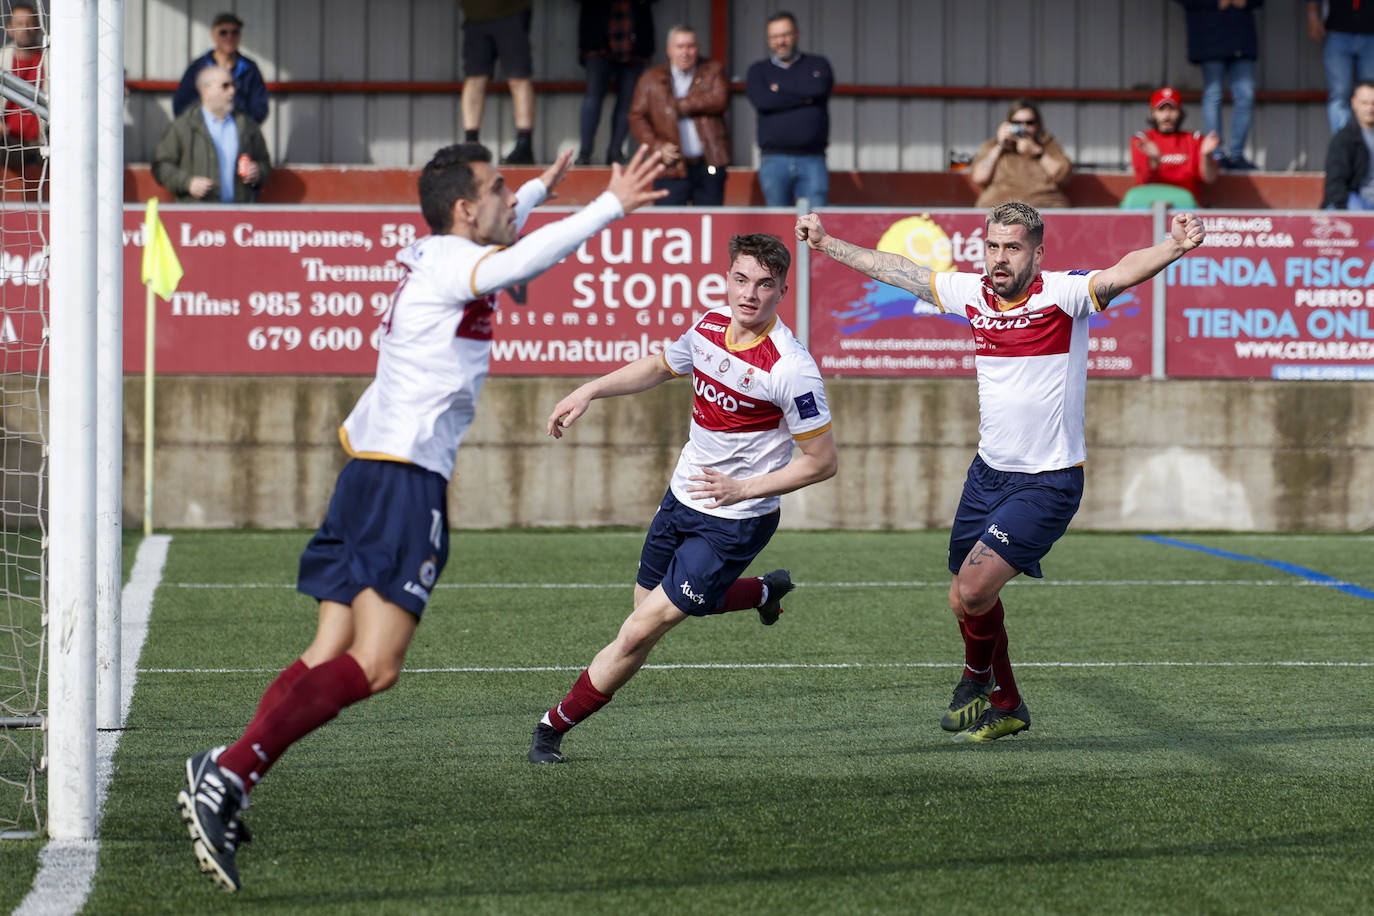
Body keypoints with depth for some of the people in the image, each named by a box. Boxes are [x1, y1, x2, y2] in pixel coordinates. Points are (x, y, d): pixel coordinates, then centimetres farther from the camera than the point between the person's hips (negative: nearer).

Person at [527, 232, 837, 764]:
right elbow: (661, 366, 19)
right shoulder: (711, 325, -3)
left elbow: (821, 462, -18)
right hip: (683, 498, 8)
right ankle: (763, 592, 45)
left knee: (641, 633, -8)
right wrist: (589, 391, 11)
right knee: (650, 609, 24)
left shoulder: (790, 369, -25)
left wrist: (743, 489, -23)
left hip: (734, 522, -8)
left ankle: (555, 726, 9)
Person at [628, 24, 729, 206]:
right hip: (673, 169, 0)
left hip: (710, 166, 0)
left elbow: (720, 99, -10)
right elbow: (637, 117, 6)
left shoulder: (712, 71, 8)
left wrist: (680, 105, -7)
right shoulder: (651, 79, 9)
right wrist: (657, 146, -9)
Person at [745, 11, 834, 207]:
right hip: (774, 159, 1)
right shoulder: (759, 70, 14)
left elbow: (820, 87, -10)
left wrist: (780, 87, -1)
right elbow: (762, 101, -6)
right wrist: (804, 97, -5)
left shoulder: (818, 65, 13)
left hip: (812, 160, -1)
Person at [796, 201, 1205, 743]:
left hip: (1048, 481, -7)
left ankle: (977, 678, 14)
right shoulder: (973, 293, 2)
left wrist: (1175, 247, -52)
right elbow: (895, 270, 16)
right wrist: (825, 243, 24)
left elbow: (1123, 273, -33)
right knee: (965, 602, 12)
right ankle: (1006, 707, 33)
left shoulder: (1063, 294, -15)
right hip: (989, 471, 7)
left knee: (974, 590, -17)